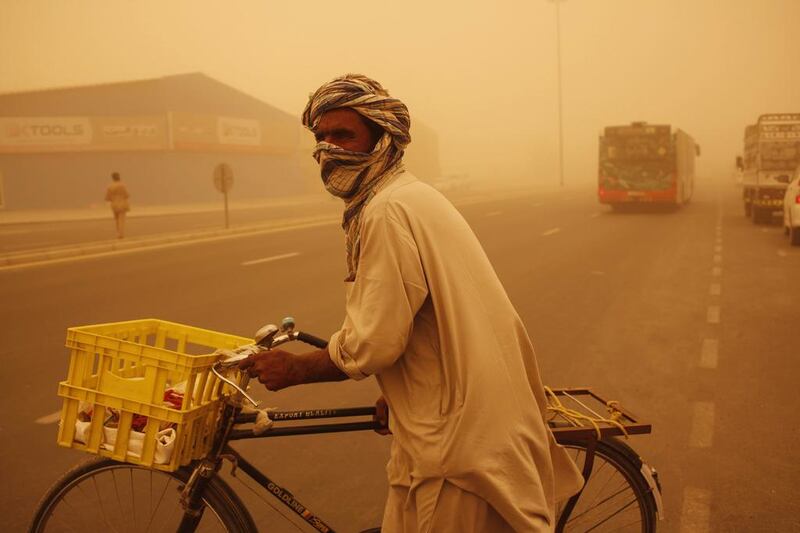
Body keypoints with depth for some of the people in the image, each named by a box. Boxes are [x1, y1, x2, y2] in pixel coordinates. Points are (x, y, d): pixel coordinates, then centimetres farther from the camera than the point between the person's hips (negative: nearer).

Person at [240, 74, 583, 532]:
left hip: (455, 439, -10)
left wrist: (293, 368, -7)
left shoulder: (388, 211, -19)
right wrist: (400, 393, 23)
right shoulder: (417, 194, 13)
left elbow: (372, 344, -22)